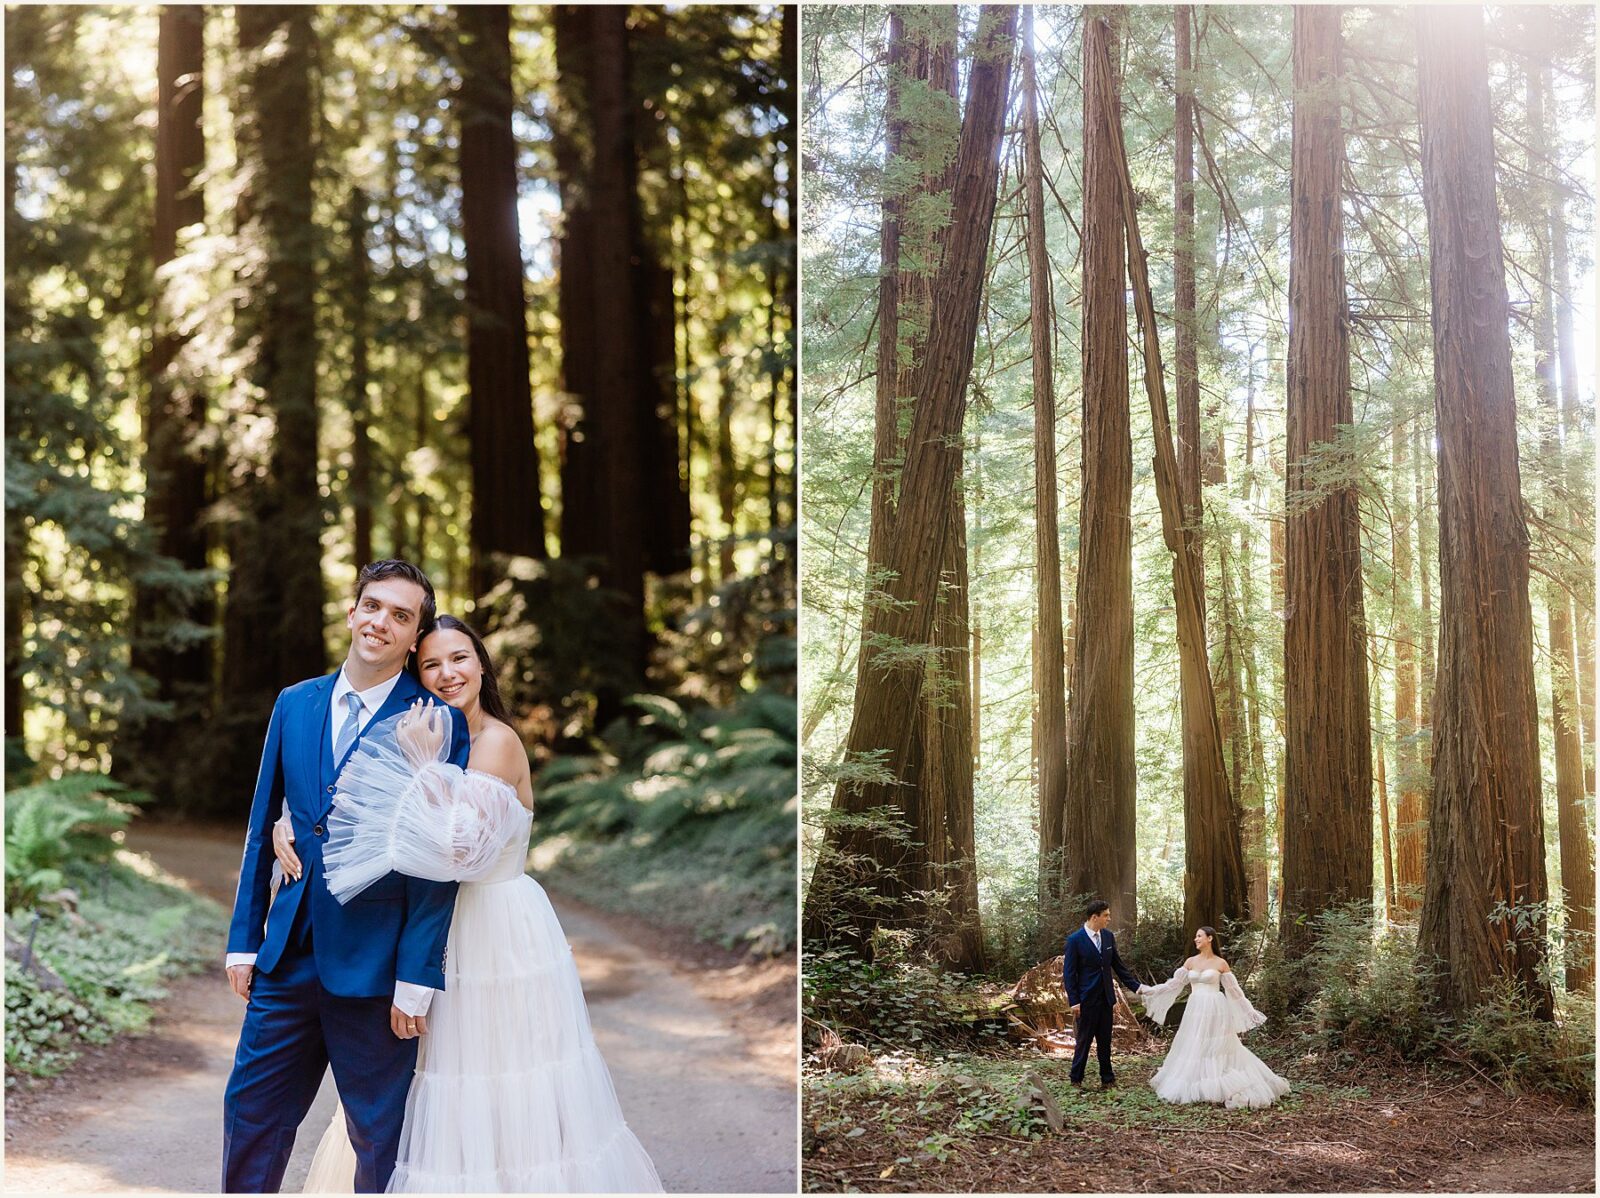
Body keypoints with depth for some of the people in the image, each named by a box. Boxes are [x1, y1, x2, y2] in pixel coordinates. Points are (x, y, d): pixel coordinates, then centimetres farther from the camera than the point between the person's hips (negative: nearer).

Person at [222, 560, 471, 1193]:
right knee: (249, 1109, 10)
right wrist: (244, 939, 10)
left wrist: (416, 980, -13)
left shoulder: (438, 722, -8)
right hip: (289, 952, 5)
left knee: (379, 1138, 8)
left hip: (374, 965, -4)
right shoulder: (295, 703, 8)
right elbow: (263, 826, 13)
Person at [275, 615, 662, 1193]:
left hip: (500, 933, -7)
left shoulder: (498, 741, -15)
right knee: (451, 1107, 13)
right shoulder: (431, 737, 9)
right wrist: (287, 828, -11)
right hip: (446, 932, 7)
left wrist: (426, 766, -24)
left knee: (504, 1107, 1)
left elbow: (460, 849, -25)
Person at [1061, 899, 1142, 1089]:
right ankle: (1076, 1080, 14)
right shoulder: (1075, 940, -12)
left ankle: (1107, 1078, 20)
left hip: (1105, 997, 5)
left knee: (1105, 1040, 11)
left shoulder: (1108, 936, 5)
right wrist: (1074, 1002, -14)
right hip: (1087, 1000, -5)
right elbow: (1069, 973, -11)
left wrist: (1137, 986, 9)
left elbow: (1118, 965, 13)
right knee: (1084, 1040, 3)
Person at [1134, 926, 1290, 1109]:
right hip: (1196, 1011, 4)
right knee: (1194, 1050, 6)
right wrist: (1149, 990, 5)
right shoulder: (1190, 962, 8)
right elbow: (1174, 984, 10)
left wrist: (1250, 1011, 2)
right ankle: (1195, 1088, 15)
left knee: (1217, 1050, -3)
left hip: (1215, 1011, -4)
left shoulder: (1220, 963, -1)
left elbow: (1234, 990, 3)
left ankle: (1220, 1088, 5)